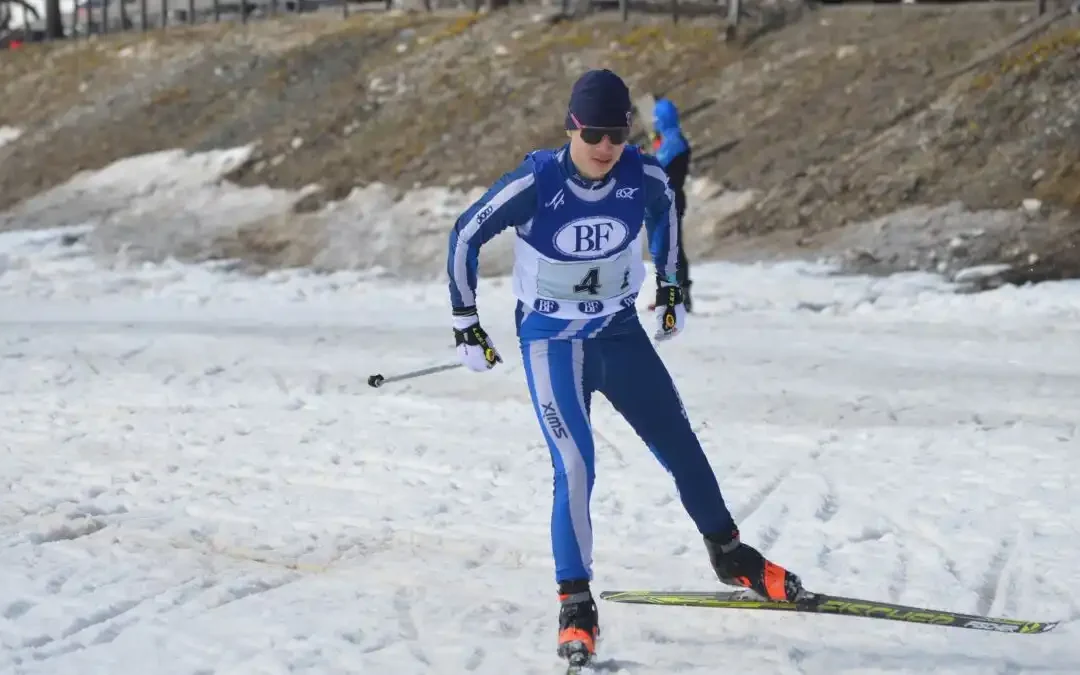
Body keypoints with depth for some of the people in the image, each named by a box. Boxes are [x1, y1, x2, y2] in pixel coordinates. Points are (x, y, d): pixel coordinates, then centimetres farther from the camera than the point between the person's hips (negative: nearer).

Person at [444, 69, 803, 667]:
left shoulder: (644, 177, -14)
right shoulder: (535, 183, -23)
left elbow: (664, 212, 13)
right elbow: (465, 236, -10)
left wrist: (671, 288, 17)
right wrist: (466, 324, -6)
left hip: (621, 331, 4)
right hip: (551, 342, -3)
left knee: (679, 444, 8)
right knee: (575, 468, -14)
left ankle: (728, 554, 30)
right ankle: (575, 604, -1)